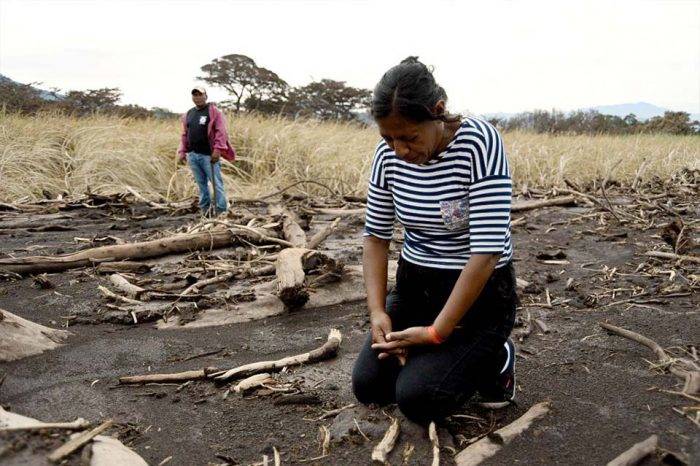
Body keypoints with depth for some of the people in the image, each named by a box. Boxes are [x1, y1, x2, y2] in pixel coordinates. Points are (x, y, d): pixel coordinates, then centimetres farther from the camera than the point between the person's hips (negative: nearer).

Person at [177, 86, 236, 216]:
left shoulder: (213, 111, -2)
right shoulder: (188, 114, 17)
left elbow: (221, 131, -10)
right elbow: (184, 135, 20)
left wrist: (217, 149, -19)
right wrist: (182, 151, 12)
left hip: (208, 154, -6)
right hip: (192, 154, 6)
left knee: (216, 182, -5)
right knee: (201, 183, 11)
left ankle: (221, 209, -1)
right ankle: (205, 207, 19)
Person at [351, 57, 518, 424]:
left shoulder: (479, 141, -23)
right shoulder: (388, 154, -7)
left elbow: (488, 249, -26)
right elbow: (376, 235, 2)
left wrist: (438, 332, -23)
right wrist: (377, 311, -11)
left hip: (479, 291, -5)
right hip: (414, 285, 6)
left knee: (417, 398, -16)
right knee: (367, 386, -2)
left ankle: (494, 358, 12)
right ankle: (447, 356, 21)